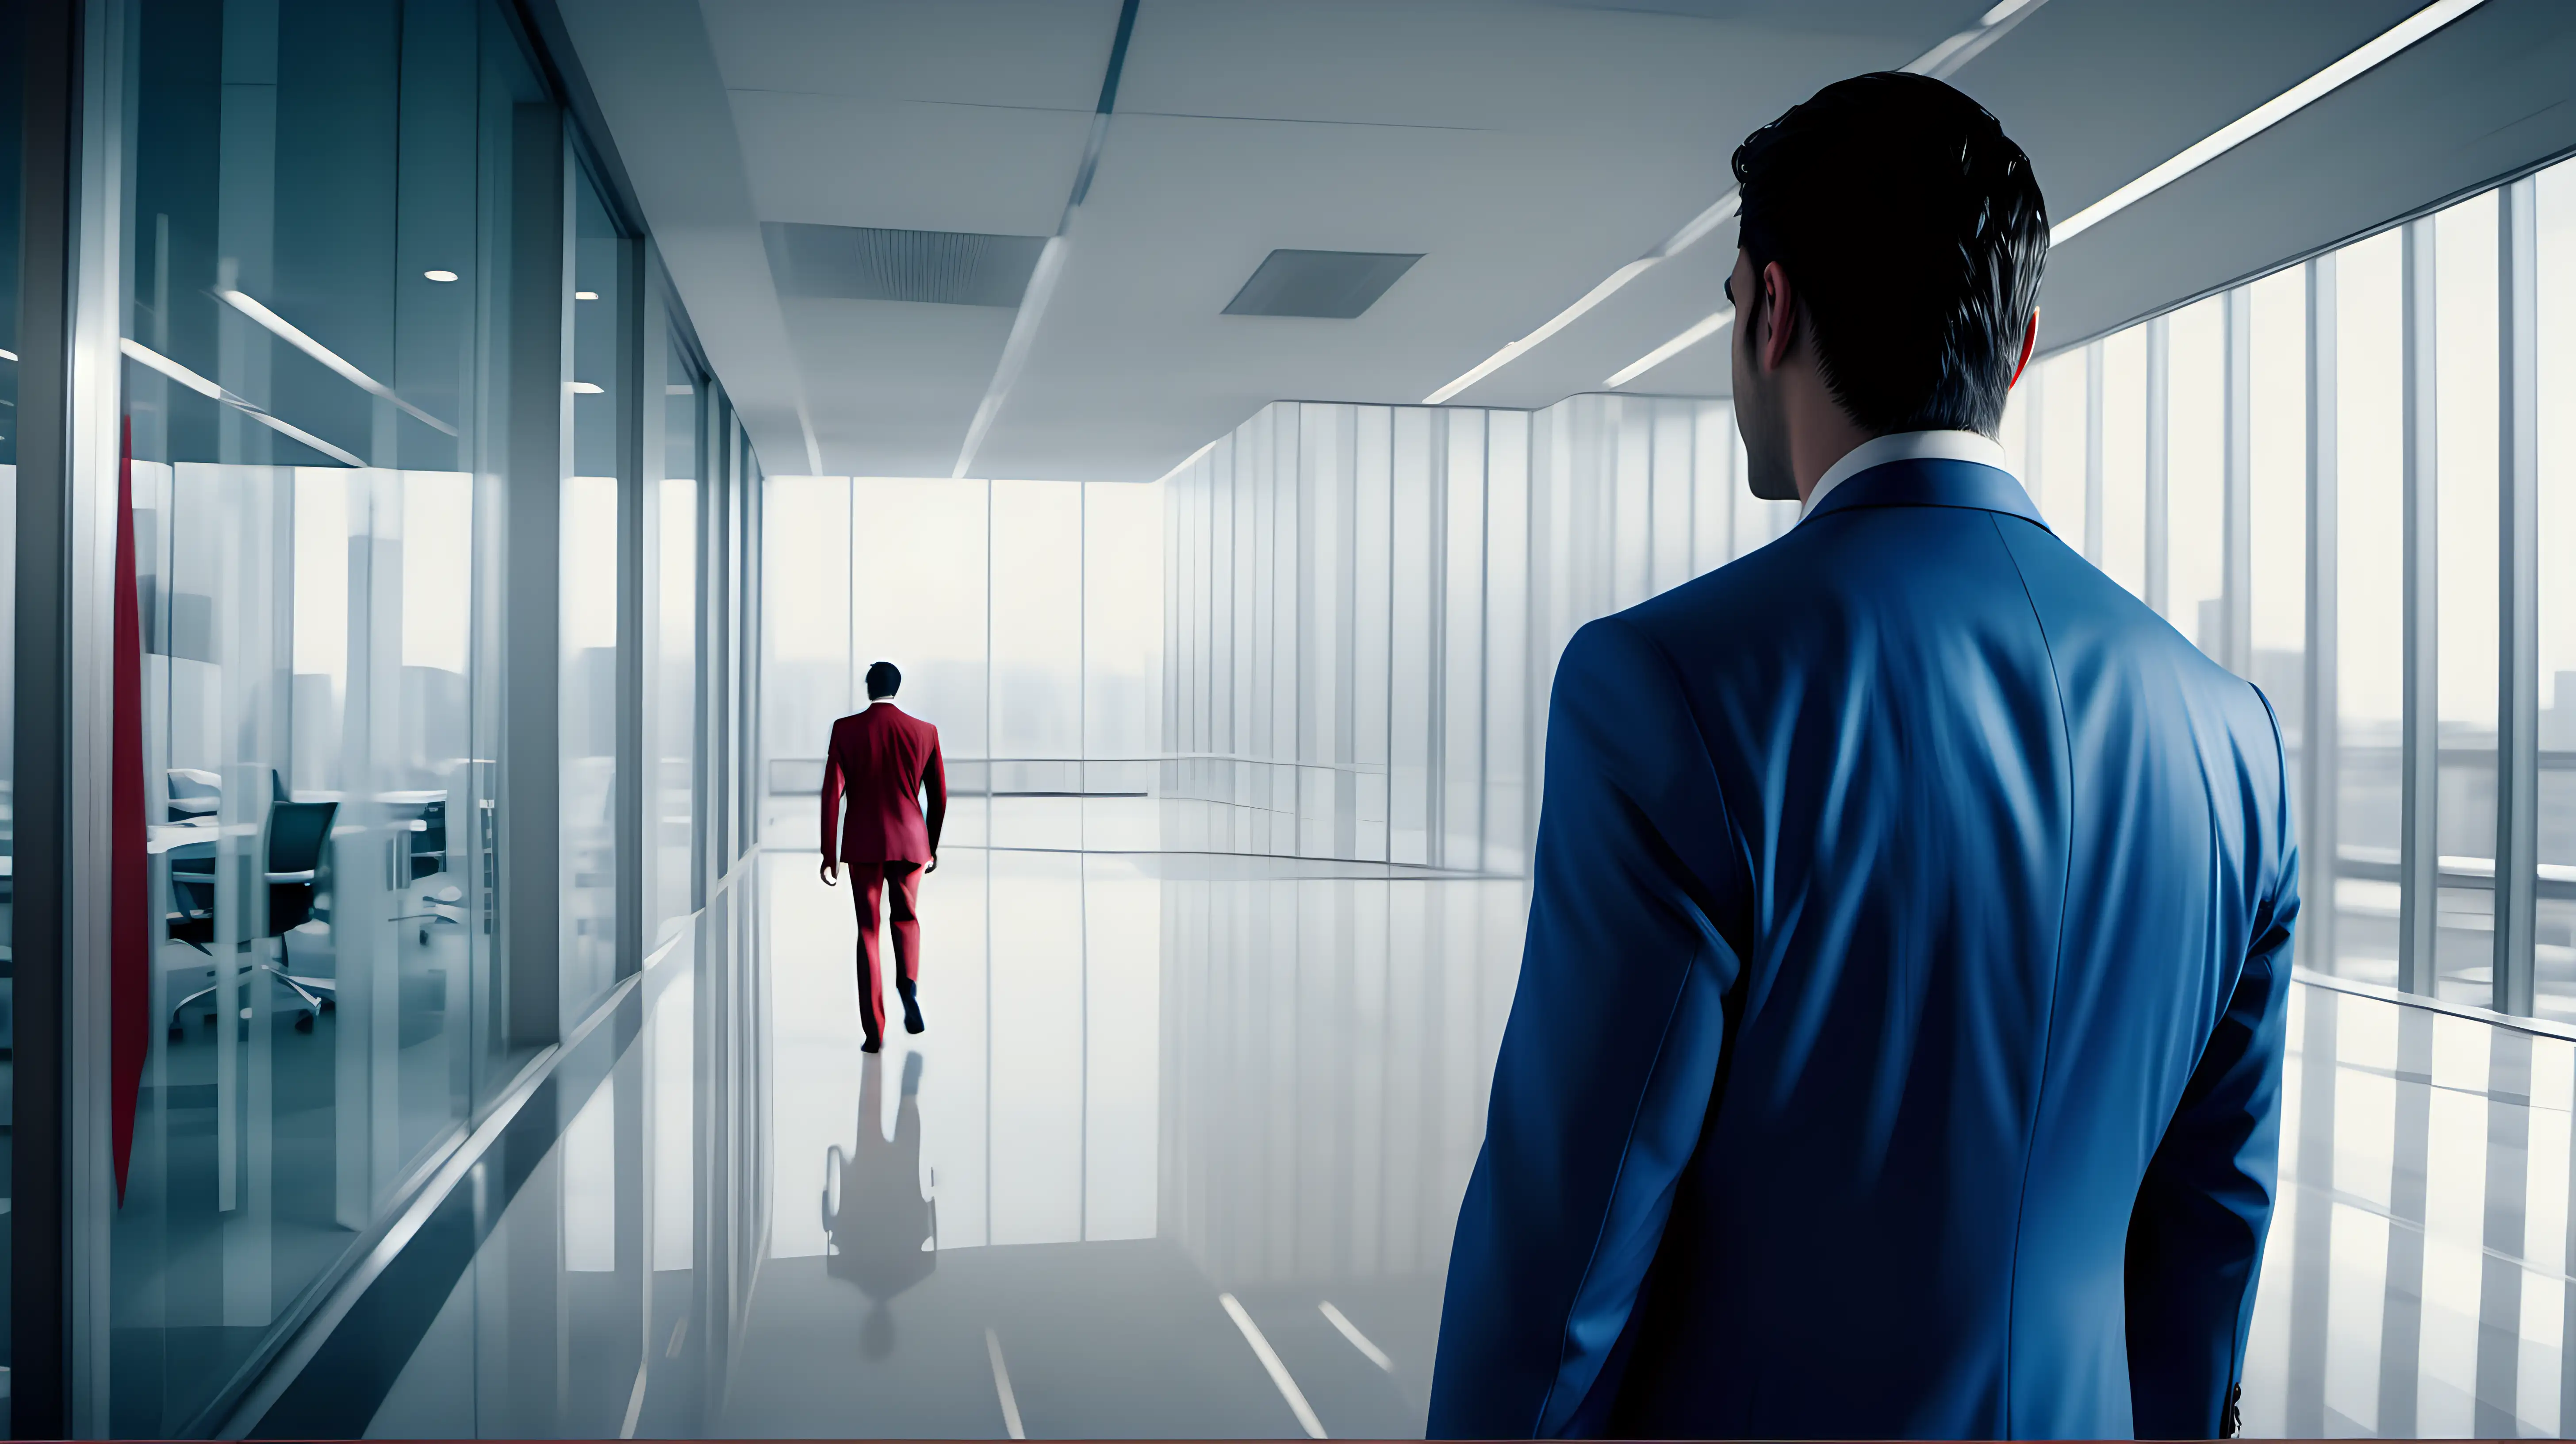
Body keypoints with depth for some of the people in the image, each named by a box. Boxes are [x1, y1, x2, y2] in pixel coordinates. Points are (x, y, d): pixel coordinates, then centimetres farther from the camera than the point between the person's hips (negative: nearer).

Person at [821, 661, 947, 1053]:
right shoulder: (925, 732, 0)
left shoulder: (845, 729, -4)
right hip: (910, 842, 1)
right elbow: (939, 796, 5)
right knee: (906, 917, 23)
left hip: (863, 844, -1)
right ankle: (909, 983, -5)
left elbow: (831, 792, -7)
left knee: (868, 931, 7)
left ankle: (874, 1031, 3)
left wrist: (828, 852, -1)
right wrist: (932, 846, 18)